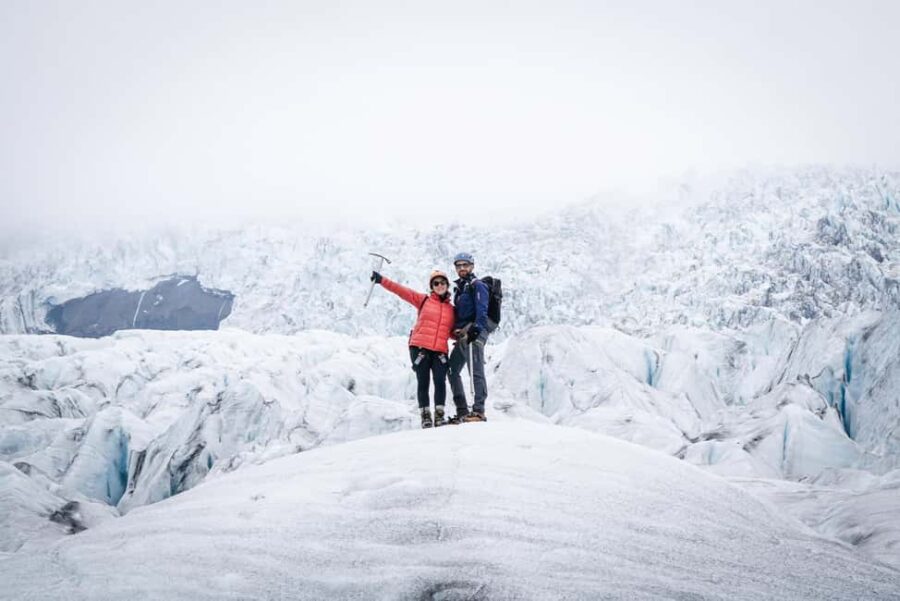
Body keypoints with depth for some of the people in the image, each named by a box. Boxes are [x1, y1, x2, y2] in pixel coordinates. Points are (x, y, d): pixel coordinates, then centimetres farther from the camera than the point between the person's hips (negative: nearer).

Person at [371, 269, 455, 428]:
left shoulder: (451, 308, 16)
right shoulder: (423, 300, 9)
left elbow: (452, 331, 21)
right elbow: (401, 290, 2)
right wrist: (381, 280, -6)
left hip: (440, 351, 1)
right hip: (420, 347, -1)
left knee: (440, 381, -11)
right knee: (423, 382, -1)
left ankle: (439, 415, -2)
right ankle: (425, 416, 7)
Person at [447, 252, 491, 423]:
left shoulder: (477, 285, -2)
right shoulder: (459, 288, 24)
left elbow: (482, 311, -15)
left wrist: (476, 328, -27)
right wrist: (455, 331, 22)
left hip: (474, 333, -9)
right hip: (461, 336, 9)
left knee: (476, 372, -12)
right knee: (452, 371, 9)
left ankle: (478, 411, -14)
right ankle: (462, 411, 13)